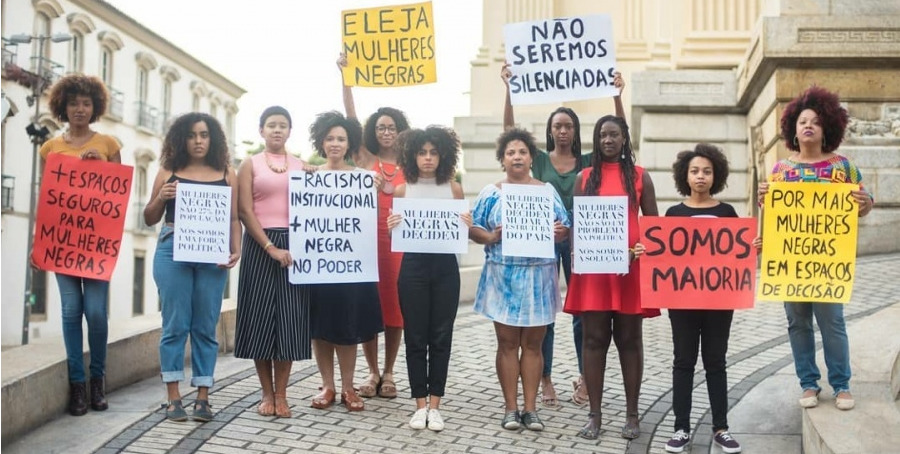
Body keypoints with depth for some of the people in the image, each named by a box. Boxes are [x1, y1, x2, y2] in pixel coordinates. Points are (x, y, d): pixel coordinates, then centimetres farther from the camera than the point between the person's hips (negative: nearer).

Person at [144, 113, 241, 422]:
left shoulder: (227, 174, 11)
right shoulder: (168, 172, 11)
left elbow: (234, 218, 9)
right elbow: (150, 219, 15)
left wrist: (236, 250, -6)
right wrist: (160, 198, -5)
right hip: (172, 251, 0)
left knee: (205, 327, 2)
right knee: (175, 325, 0)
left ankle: (203, 398, 8)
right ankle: (173, 398, 7)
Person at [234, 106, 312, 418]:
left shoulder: (301, 166, 12)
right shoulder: (250, 165, 5)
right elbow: (244, 211, -4)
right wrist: (270, 247, -14)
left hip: (294, 245, 2)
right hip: (259, 245, -1)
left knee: (289, 317, 0)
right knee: (260, 316, -1)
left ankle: (281, 394, 8)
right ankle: (267, 393, 10)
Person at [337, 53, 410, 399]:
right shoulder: (365, 158, 7)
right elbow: (351, 117, -1)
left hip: (399, 239, 0)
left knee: (394, 305, 3)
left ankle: (388, 373, 15)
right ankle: (372, 372, 14)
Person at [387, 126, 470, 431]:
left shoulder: (454, 189, 3)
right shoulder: (402, 190, 3)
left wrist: (468, 226, -14)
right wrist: (391, 228, -16)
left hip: (445, 267, 0)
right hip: (413, 267, 0)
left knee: (441, 336, 4)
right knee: (415, 337, 3)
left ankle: (434, 405, 14)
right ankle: (420, 404, 14)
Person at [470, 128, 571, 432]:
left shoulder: (547, 191, 8)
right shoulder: (491, 193, 5)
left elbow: (564, 229, 7)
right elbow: (473, 229, 2)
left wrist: (560, 232, -16)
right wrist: (490, 237, -18)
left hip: (538, 276, 1)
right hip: (503, 276, -1)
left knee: (533, 343, 6)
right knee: (507, 342, 3)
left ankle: (530, 407, 13)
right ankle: (511, 407, 11)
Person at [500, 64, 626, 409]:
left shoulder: (588, 162, 6)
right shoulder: (540, 160, 4)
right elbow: (509, 129, -6)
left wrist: (617, 95, -11)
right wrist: (508, 89, -15)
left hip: (578, 240, 1)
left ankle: (585, 378, 16)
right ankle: (545, 379, 12)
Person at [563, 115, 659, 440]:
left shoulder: (639, 176, 8)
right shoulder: (585, 177, 10)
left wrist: (643, 251, -11)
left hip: (630, 265, -1)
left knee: (629, 339, 5)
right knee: (594, 339, 3)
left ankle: (632, 414, 13)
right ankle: (594, 414, 10)